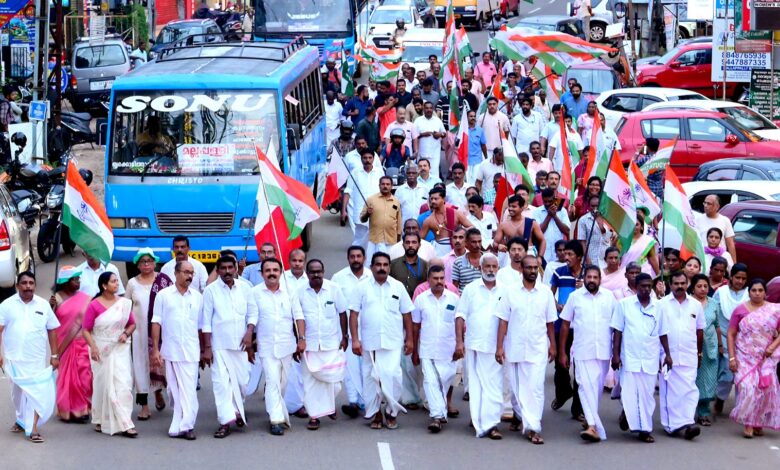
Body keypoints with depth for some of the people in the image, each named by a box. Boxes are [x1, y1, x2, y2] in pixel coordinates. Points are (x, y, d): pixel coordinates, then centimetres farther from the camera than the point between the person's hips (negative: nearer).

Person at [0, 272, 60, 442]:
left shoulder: (43, 305, 4)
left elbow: (52, 331, 8)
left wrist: (54, 355, 5)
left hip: (37, 359, 0)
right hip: (14, 358, 0)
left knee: (37, 392, -10)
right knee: (18, 391, 13)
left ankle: (33, 428, -12)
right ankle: (21, 420, 34)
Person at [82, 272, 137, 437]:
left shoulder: (124, 303, 1)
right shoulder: (94, 306, -9)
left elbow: (132, 324, 13)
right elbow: (85, 329, -7)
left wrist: (126, 333, -7)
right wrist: (92, 347, -17)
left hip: (120, 349, 2)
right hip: (101, 350, -2)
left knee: (123, 383, -6)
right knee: (103, 385, 6)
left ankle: (124, 424, -4)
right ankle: (100, 420, 22)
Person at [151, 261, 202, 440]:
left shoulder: (198, 297, 8)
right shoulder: (164, 295, 4)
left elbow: (201, 325, 11)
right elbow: (156, 323, 2)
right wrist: (155, 349, -3)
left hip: (191, 351, 0)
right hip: (170, 350, 0)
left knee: (188, 389, -7)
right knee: (174, 390, 5)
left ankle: (186, 425, -7)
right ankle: (180, 424, 12)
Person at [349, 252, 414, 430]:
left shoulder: (398, 287, 6)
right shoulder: (362, 287, 2)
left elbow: (406, 314, 9)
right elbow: (354, 314, 0)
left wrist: (409, 339, 6)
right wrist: (355, 340, -7)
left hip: (393, 342, 0)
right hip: (369, 342, 0)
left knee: (392, 374, -11)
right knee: (371, 377, 5)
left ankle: (391, 411, 3)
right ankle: (375, 413, 16)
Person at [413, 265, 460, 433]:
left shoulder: (454, 299, 3)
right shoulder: (421, 299, 4)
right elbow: (415, 326, 8)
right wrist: (414, 351, 8)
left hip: (448, 350, 0)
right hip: (427, 350, 0)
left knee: (446, 380, 6)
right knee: (430, 381, -10)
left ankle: (446, 406, 26)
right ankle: (437, 416, -14)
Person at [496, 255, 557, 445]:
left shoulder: (546, 292, 4)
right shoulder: (510, 292, 1)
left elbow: (550, 322, 10)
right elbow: (503, 321, 0)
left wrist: (553, 345, 9)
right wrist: (499, 347, -5)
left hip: (538, 349, 0)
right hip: (514, 348, 0)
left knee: (536, 388, -9)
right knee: (517, 388, 8)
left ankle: (532, 427, -10)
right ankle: (521, 416, 30)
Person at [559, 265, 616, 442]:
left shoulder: (609, 296, 5)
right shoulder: (575, 296, 3)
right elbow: (565, 325, 6)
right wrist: (562, 352, 4)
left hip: (604, 352, 2)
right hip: (582, 352, -2)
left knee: (597, 387, 9)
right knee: (586, 386, -13)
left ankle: (590, 419, 27)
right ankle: (593, 427, -20)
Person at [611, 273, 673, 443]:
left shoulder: (657, 307, 9)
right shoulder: (624, 304, 1)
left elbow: (662, 333, 16)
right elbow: (617, 331, 1)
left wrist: (667, 354, 12)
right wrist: (615, 354, -4)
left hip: (650, 359, 3)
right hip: (630, 358, -2)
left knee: (647, 395, 3)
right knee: (630, 393, -7)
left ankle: (644, 429, 9)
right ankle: (627, 414, 19)